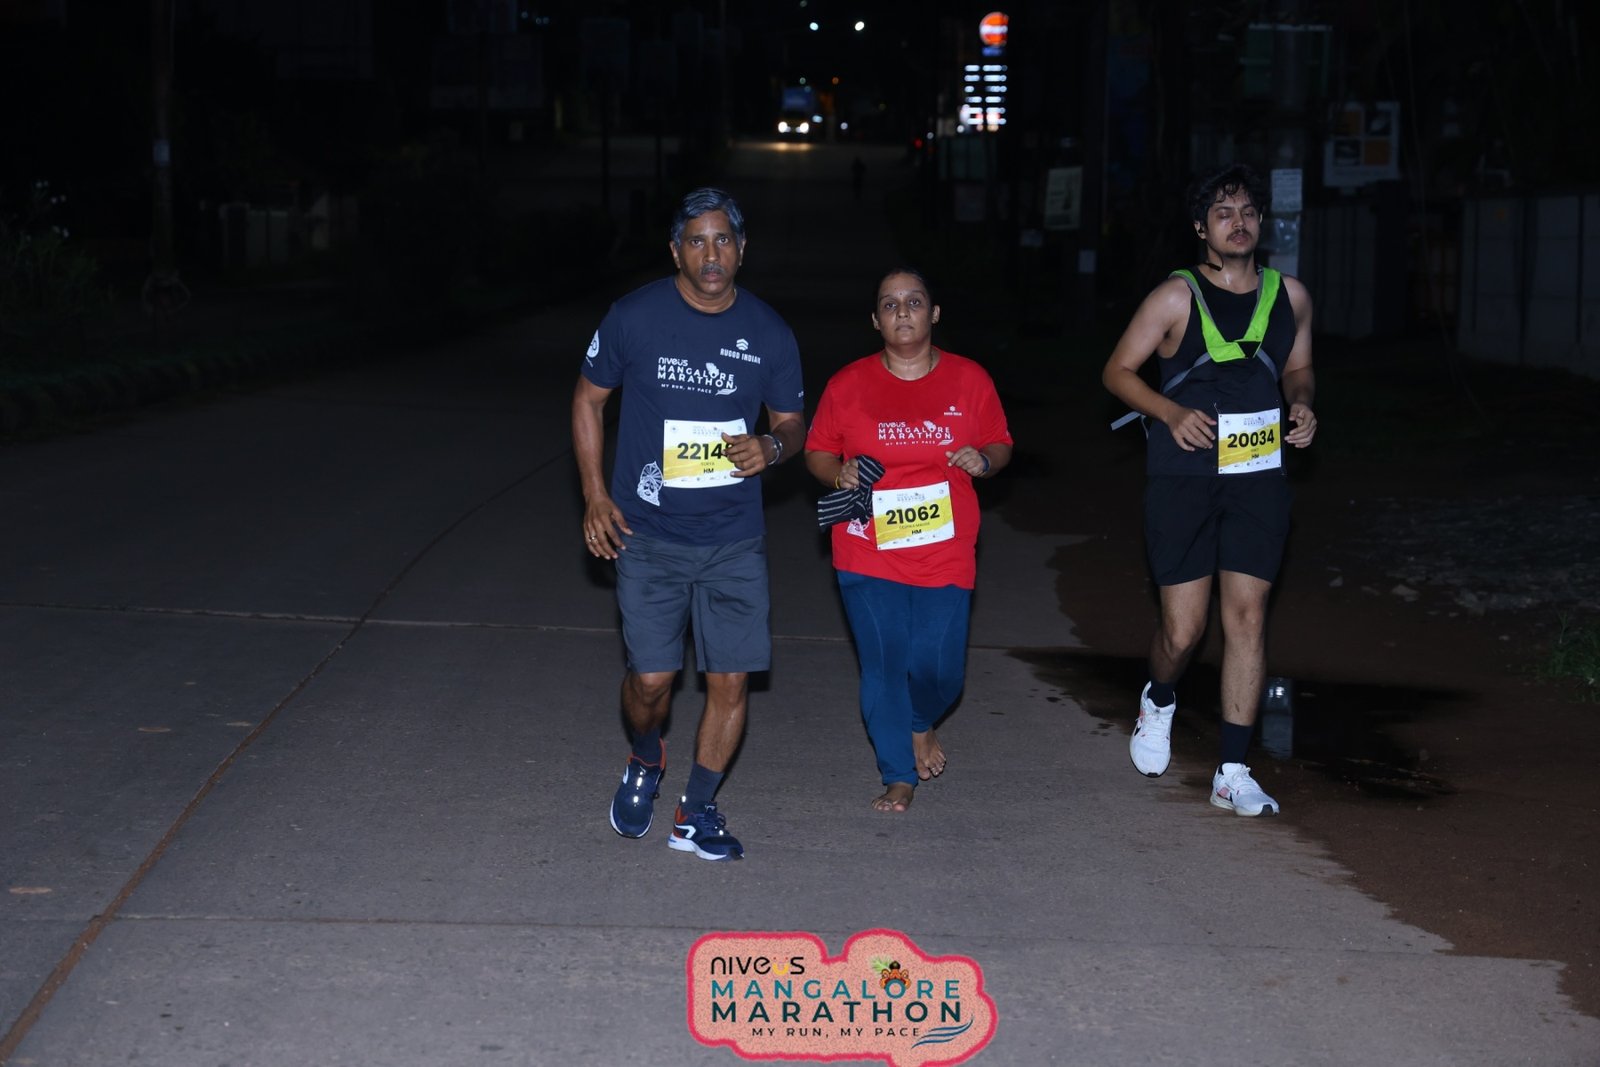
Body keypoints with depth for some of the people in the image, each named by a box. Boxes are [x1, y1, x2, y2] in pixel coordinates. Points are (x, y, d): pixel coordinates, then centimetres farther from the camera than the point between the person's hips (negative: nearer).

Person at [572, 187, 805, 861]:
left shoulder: (769, 334, -1)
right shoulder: (635, 318, -6)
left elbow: (791, 423, 12)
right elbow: (589, 398, 7)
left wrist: (772, 447, -13)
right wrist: (595, 496, 0)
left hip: (735, 539, 2)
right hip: (649, 535, -2)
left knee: (731, 679, -1)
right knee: (650, 678, -5)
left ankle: (695, 814, 17)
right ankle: (645, 763, 29)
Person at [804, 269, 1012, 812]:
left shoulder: (970, 380, 3)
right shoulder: (847, 385, 1)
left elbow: (1000, 446, 12)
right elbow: (817, 452, 9)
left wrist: (984, 461, -10)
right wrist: (839, 472, -12)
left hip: (946, 554, 1)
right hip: (869, 556, 0)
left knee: (940, 668, -1)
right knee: (883, 665, -1)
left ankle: (921, 724, 34)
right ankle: (899, 776, 16)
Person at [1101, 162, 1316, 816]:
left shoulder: (1288, 296, 5)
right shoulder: (1176, 298, -6)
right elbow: (1118, 370, -1)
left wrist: (1302, 404, -2)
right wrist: (1173, 412, -16)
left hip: (1258, 478, 3)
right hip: (1182, 476, -3)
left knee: (1248, 616, -1)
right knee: (1183, 629, -2)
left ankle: (1233, 774, 6)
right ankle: (1159, 702, 35)